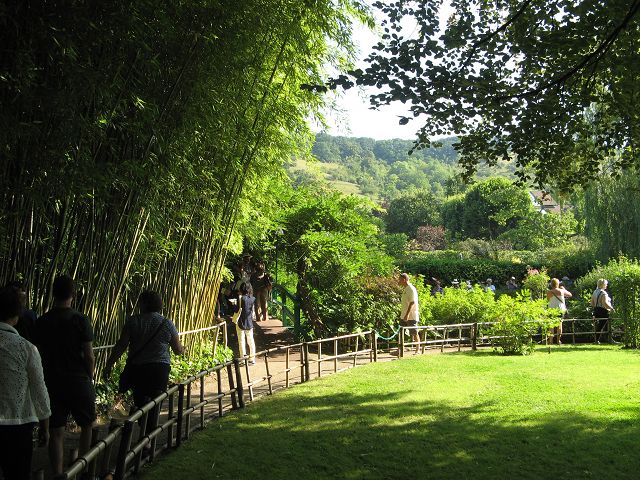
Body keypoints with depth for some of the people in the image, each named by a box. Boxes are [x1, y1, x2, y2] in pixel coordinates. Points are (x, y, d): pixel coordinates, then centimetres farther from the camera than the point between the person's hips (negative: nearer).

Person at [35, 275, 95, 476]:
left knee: (56, 432, 7)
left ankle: (58, 474, 8)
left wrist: (45, 379, 17)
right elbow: (89, 356, -11)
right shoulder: (80, 320, -12)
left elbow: (39, 355, 4)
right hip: (78, 382, -3)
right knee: (86, 425, 17)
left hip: (51, 382, 3)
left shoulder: (41, 322, -1)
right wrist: (89, 378, 6)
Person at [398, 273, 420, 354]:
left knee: (414, 333, 1)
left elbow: (412, 303, -22)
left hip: (411, 316, -9)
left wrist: (407, 314, -27)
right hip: (404, 316, 9)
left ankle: (418, 350, 10)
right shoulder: (404, 289, 14)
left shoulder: (411, 289, -15)